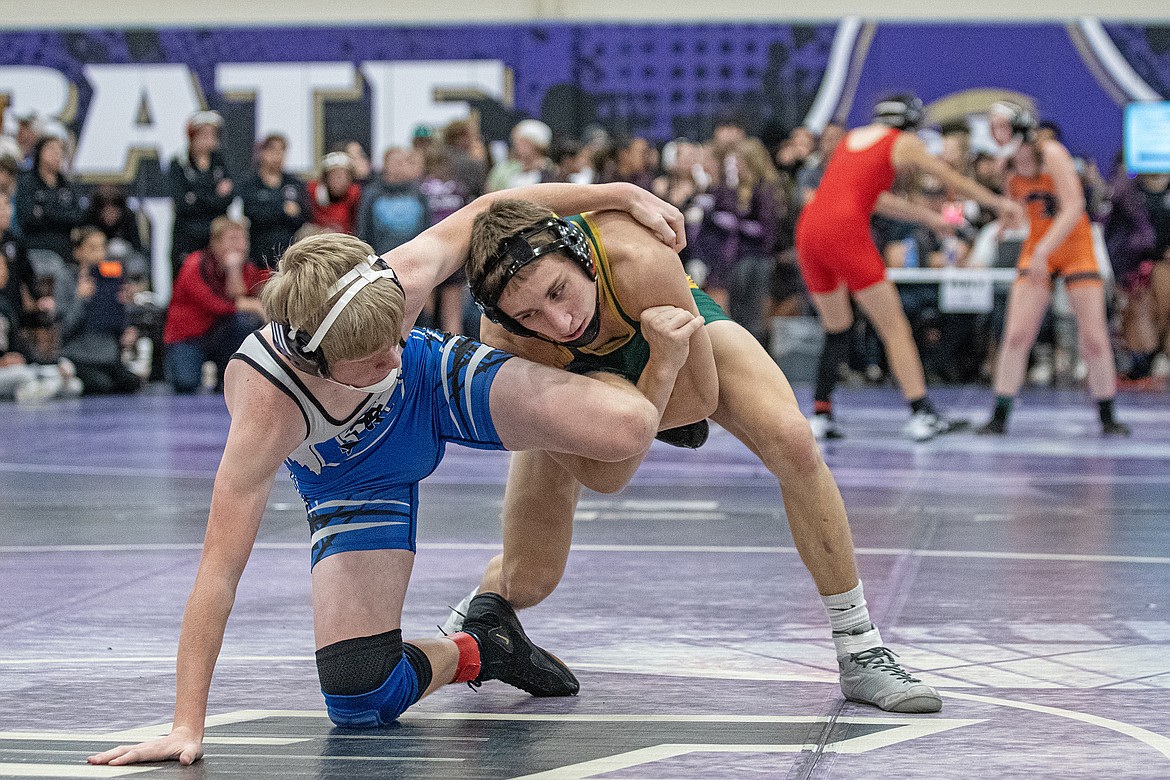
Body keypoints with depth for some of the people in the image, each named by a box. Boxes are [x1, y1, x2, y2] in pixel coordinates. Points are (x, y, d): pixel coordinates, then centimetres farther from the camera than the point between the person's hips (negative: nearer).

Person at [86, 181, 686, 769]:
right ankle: (474, 648, 16)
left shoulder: (398, 282, -37)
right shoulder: (265, 409, -43)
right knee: (360, 704, -18)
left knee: (628, 428, -24)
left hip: (437, 387, 2)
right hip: (354, 480, -2)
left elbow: (483, 211, -16)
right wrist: (187, 727, -43)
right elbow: (219, 569, -41)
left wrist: (624, 195, -12)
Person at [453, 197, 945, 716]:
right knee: (526, 583, -6)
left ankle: (860, 654, -11)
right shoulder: (504, 340, -40)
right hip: (572, 380, 0)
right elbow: (604, 477, -37)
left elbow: (701, 395, -27)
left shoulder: (640, 260, -44)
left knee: (792, 442, -27)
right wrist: (659, 366, -50)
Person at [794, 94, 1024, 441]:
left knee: (836, 329, 19)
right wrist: (1000, 204, 31)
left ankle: (821, 416, 12)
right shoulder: (905, 143, 10)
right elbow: (954, 181, 18)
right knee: (894, 327, 0)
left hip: (808, 228, 6)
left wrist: (927, 216, 42)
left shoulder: (851, 138, 27)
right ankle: (921, 414, -4)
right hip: (845, 232, -6)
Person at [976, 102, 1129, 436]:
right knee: (1016, 335, -8)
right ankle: (999, 417, -4)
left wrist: (1044, 250, -28)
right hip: (1036, 251, 4)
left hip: (1076, 247, -4)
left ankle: (1108, 418, 9)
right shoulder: (1010, 171, 0)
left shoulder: (1051, 154, -17)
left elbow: (1073, 208, -23)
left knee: (1094, 338, -5)